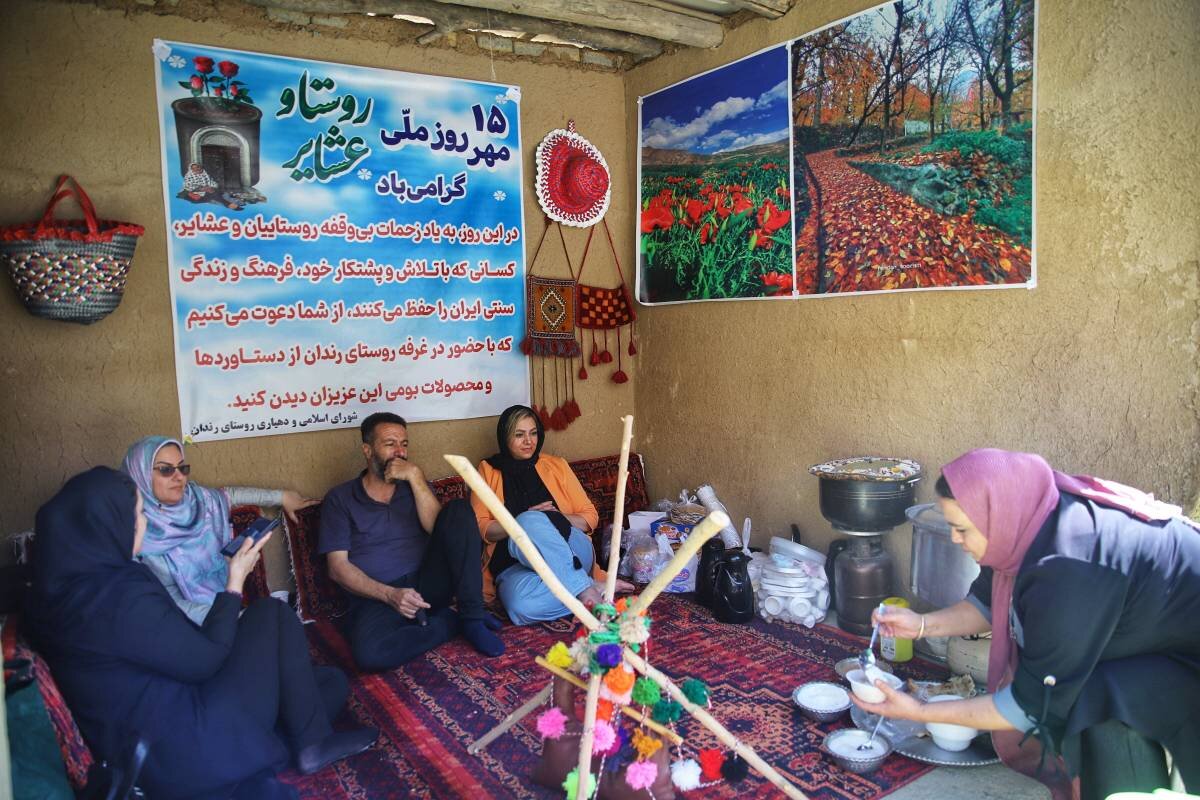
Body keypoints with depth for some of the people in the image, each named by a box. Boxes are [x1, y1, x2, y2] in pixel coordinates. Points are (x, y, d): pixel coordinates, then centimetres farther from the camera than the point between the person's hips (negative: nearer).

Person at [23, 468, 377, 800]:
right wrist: (235, 582, -5)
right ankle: (314, 743, 8)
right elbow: (205, 659, -16)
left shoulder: (57, 585, 1)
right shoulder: (122, 594, -27)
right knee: (271, 615, 2)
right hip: (187, 751, -9)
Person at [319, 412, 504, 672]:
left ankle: (472, 615, -18)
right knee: (368, 653, -37)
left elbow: (437, 527, -3)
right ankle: (451, 620, -12)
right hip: (379, 597, -3)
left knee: (459, 510, -18)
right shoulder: (340, 499, 6)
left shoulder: (414, 485, 16)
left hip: (427, 585, 3)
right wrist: (390, 595, -17)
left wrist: (415, 476, -11)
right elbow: (338, 567, -3)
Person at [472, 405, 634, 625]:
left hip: (571, 552, 1)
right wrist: (521, 522, -13)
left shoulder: (556, 466, 15)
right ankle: (590, 589, -25)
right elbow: (480, 528, 3)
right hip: (515, 567, 0)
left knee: (532, 523, -35)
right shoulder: (488, 470, 13)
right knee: (521, 607, -38)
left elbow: (590, 517, 12)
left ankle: (585, 589, -28)